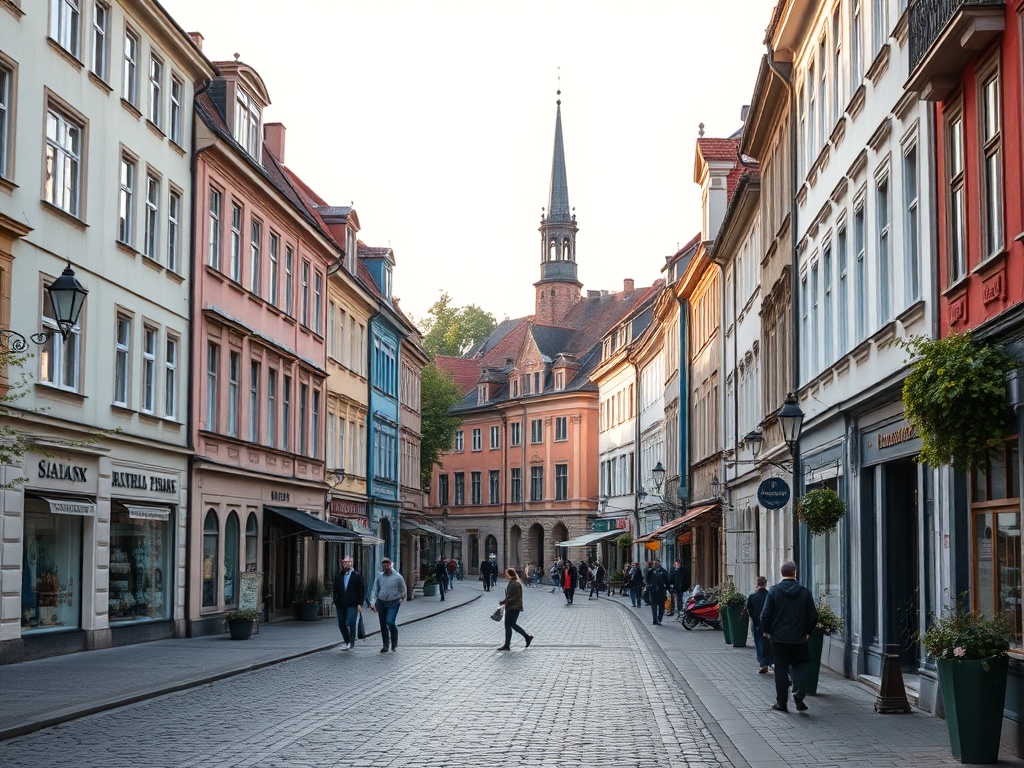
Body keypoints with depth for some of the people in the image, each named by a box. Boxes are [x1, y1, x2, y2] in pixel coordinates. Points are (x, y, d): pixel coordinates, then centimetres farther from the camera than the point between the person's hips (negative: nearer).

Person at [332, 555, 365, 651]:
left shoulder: (357, 576, 0)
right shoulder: (338, 576, 11)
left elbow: (362, 591, 0)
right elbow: (335, 590, 15)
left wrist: (360, 604, -7)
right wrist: (335, 603, 7)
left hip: (352, 605, -4)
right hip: (340, 605, 4)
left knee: (350, 623, -14)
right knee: (341, 625, 5)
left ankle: (351, 642, -4)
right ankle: (347, 642, 21)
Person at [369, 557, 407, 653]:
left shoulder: (397, 577, -6)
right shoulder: (379, 576, 2)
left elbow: (403, 591, 8)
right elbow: (374, 590, 0)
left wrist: (400, 600, 15)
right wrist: (372, 602, -10)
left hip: (393, 603, -4)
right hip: (381, 603, 4)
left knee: (390, 622, -18)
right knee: (383, 625, 7)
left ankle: (394, 643, 3)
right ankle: (386, 645, 20)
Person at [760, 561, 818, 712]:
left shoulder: (774, 591, -7)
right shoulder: (805, 592, -3)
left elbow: (765, 614, -8)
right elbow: (813, 615, -1)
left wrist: (766, 630, 8)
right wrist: (807, 631, 13)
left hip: (778, 638, -1)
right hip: (799, 638, 1)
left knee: (781, 669, 6)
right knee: (800, 666, 12)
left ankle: (781, 703, 10)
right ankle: (799, 695, -8)